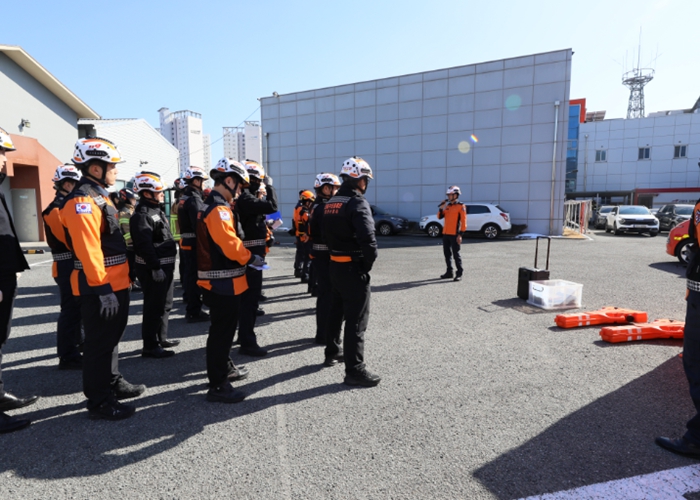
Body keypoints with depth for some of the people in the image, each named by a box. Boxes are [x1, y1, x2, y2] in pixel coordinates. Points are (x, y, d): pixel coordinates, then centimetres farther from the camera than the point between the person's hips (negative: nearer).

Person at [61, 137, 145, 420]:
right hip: (99, 288, -10)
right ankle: (99, 402, 14)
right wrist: (102, 288, -25)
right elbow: (88, 251, -25)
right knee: (99, 343, 1)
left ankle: (113, 383, 37)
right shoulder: (82, 202, -18)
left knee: (111, 337, 21)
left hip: (115, 283, 10)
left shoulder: (98, 196, 15)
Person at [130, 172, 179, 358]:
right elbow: (144, 245, -24)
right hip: (153, 269, -10)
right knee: (154, 307, -3)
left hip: (165, 266, 10)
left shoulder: (156, 211, 16)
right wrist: (155, 267, -25)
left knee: (165, 305, 19)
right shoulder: (142, 215, -16)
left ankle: (161, 338, 32)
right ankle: (150, 346, 7)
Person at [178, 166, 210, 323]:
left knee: (190, 275, 15)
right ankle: (194, 312, 5)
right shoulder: (194, 199, -18)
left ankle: (192, 309, 26)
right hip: (194, 243, -10)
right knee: (195, 276, -3)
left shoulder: (184, 198, 14)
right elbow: (199, 225, -23)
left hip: (186, 242, 10)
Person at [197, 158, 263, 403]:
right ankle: (218, 386, 8)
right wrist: (250, 257, -11)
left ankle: (225, 368, 38)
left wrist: (245, 257, 8)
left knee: (224, 328, 22)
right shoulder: (219, 210, -20)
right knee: (222, 331, -2)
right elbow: (231, 245, -26)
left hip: (219, 281, 11)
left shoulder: (213, 206, 14)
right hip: (223, 282, -11)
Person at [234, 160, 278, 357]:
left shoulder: (243, 196, 13)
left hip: (249, 252, 11)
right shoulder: (246, 198, -19)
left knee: (248, 295, 19)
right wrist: (269, 186, -13)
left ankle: (245, 334, 33)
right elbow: (272, 206, -28)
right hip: (251, 253, -11)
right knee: (250, 296, -6)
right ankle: (247, 342, 1)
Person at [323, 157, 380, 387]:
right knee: (356, 319, -2)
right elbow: (368, 239, -28)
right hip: (353, 267, -9)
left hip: (334, 264, 9)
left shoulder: (330, 203, 10)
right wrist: (368, 264, -13)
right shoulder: (357, 203, -17)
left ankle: (332, 353, 37)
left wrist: (337, 253, 14)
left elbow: (325, 233, 15)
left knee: (336, 311, 21)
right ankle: (355, 370, 4)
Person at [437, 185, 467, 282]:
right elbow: (440, 217, 11)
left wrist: (460, 234, -16)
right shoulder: (447, 206, 14)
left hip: (454, 234, -7)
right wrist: (441, 208, -4)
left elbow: (463, 221, -10)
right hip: (445, 234, 7)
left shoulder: (461, 206, -6)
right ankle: (449, 272, 22)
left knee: (456, 254, -5)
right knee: (447, 254, 12)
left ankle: (459, 273, 0)